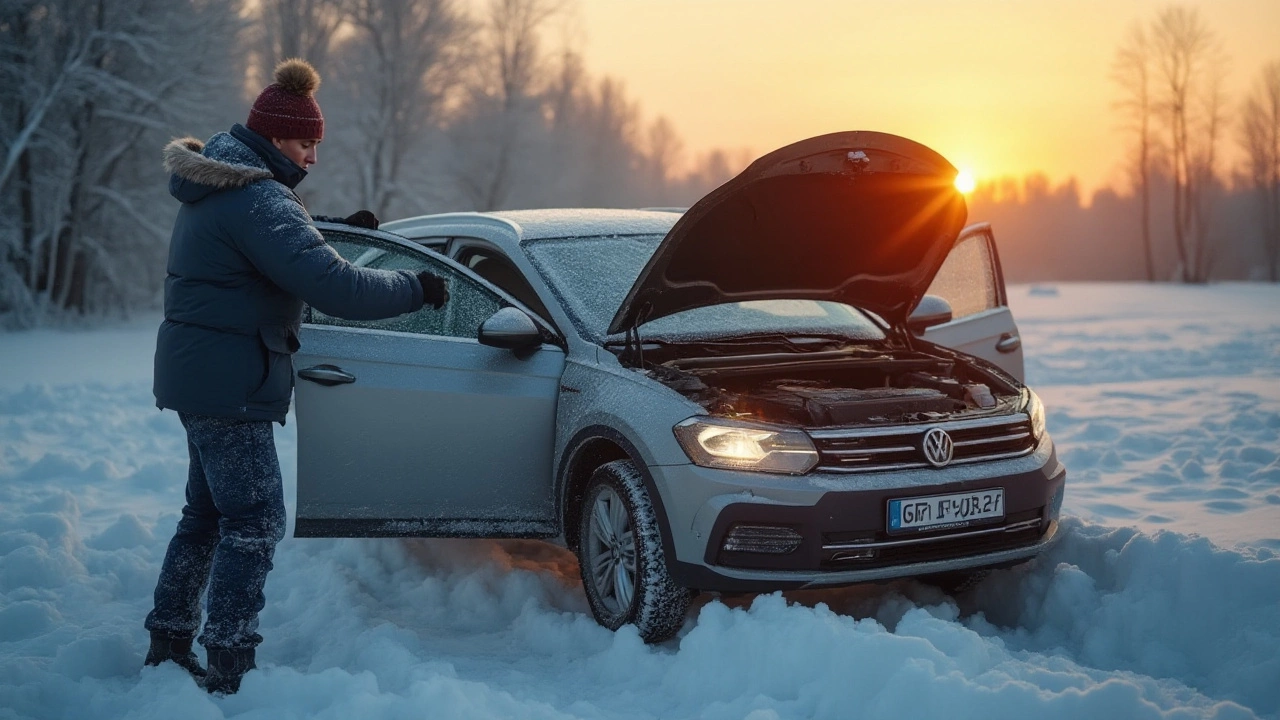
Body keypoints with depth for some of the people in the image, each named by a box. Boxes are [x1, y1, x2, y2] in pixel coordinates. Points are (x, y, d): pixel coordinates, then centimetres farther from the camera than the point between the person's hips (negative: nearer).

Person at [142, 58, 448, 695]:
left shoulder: (219, 181, 13)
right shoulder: (257, 198, -21)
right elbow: (334, 288, -29)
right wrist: (417, 288, -18)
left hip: (198, 374, 11)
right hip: (227, 382, -11)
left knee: (208, 512, 19)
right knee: (255, 520, -6)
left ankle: (168, 647, 27)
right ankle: (229, 670, -3)